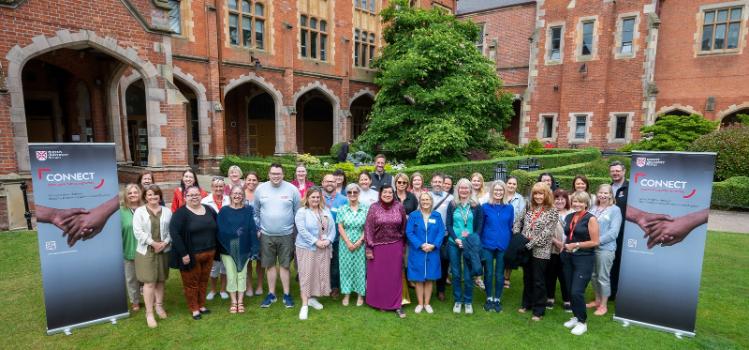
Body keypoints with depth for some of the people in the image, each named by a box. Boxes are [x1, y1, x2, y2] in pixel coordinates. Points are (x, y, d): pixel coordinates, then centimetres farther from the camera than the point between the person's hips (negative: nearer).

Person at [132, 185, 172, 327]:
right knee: (149, 282, -3)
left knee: (160, 280, 12)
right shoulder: (139, 211, 0)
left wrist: (164, 243, -13)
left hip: (164, 250, 2)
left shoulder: (167, 211, 6)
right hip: (146, 251, -2)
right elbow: (138, 231, -9)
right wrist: (153, 243, -15)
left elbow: (171, 230, 3)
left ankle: (159, 306, 28)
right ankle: (149, 313, 5)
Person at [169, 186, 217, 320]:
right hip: (191, 255, -5)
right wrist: (183, 253, -21)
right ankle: (194, 309, 22)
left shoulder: (209, 210, 7)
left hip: (209, 253, 5)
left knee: (204, 280, 15)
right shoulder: (181, 213, -10)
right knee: (192, 282, 7)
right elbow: (174, 233, -18)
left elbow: (217, 228, 14)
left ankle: (202, 305, 30)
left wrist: (215, 249, 9)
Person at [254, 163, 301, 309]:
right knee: (269, 265, 12)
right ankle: (271, 294, 26)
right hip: (266, 235, 2)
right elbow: (256, 212, 7)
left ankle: (286, 294, 20)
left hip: (286, 235, -2)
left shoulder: (292, 189, -7)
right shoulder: (260, 189, -1)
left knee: (284, 265, 7)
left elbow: (298, 213, 0)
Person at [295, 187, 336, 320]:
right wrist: (316, 241, -19)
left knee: (321, 273, 10)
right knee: (306, 274, -3)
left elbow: (332, 227, 5)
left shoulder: (326, 211, 10)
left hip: (324, 248, 5)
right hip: (307, 248, -5)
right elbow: (302, 231, -16)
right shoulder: (301, 212, -6)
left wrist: (328, 240, -12)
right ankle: (304, 305, 1)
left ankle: (312, 298, 27)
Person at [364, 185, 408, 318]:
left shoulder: (399, 207, 0)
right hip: (378, 246, -1)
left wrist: (402, 245, 8)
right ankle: (378, 302, 24)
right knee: (378, 275, 8)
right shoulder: (374, 208, -4)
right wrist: (368, 248, -8)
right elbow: (368, 228, -5)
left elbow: (404, 227, 7)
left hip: (395, 246, 1)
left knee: (395, 276, 7)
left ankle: (396, 305, 17)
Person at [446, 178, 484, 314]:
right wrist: (456, 239, -11)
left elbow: (479, 226, 3)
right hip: (454, 243, 1)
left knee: (468, 275, 2)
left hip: (470, 244, -1)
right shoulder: (452, 205, 3)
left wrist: (472, 239, -10)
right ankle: (457, 300, 23)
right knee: (455, 273, 8)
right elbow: (448, 224, 1)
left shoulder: (476, 206, 2)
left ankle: (468, 301, 21)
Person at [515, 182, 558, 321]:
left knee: (538, 281, 4)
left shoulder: (552, 211, -8)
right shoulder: (529, 208, 8)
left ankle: (538, 310, 17)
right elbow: (518, 222, 14)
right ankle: (527, 303, 32)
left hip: (540, 251, -5)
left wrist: (531, 244, -18)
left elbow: (547, 232, -15)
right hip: (526, 249, 5)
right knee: (527, 278, 16)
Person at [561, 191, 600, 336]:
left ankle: (583, 322, 9)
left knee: (577, 291, -8)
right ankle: (576, 317, 28)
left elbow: (595, 242, -13)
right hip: (568, 258, 6)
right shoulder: (569, 217, 9)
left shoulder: (591, 218, -10)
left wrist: (576, 245, -17)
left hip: (584, 259, -6)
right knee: (570, 291, 11)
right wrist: (564, 244, 3)